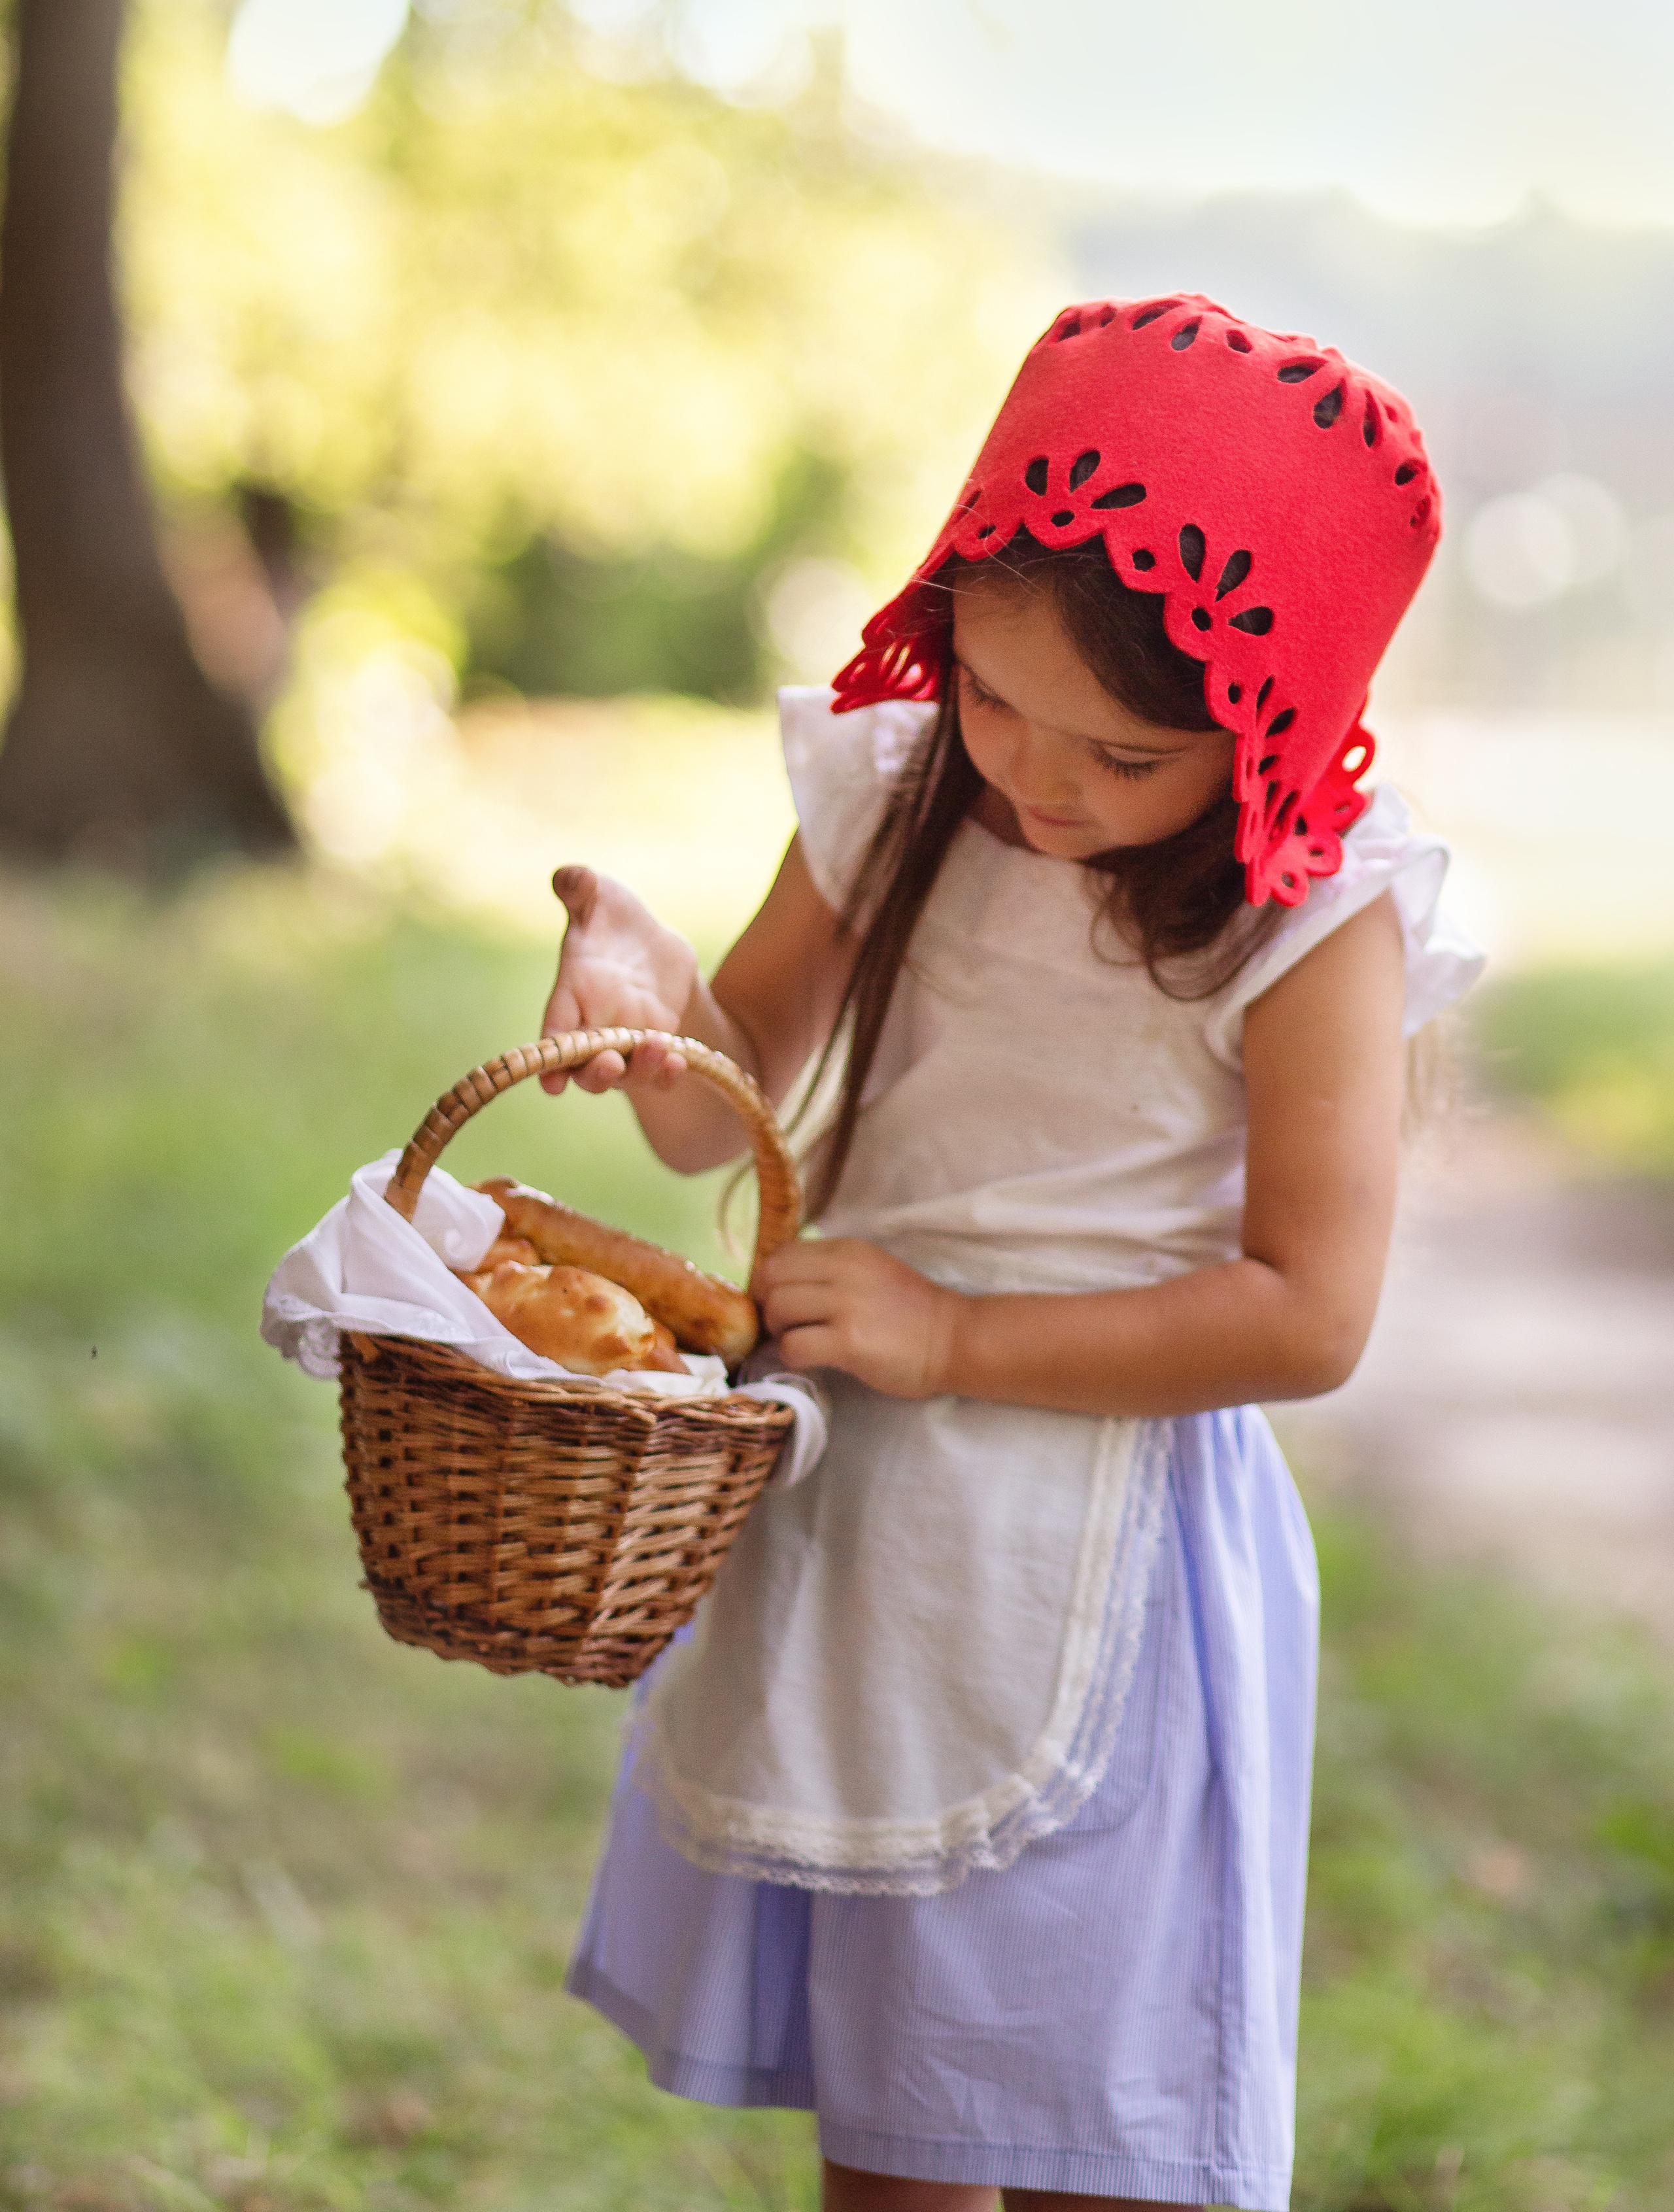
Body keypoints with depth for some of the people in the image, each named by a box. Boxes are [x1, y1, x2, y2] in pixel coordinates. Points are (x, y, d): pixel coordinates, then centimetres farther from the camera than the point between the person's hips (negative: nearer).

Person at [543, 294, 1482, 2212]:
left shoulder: (1312, 919, -15)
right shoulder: (897, 798, -1)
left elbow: (1310, 1314, -18)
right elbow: (725, 1110, 6)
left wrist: (955, 1337, -20)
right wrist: (650, 1002, -17)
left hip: (1100, 1556, -5)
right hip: (857, 1521, 5)